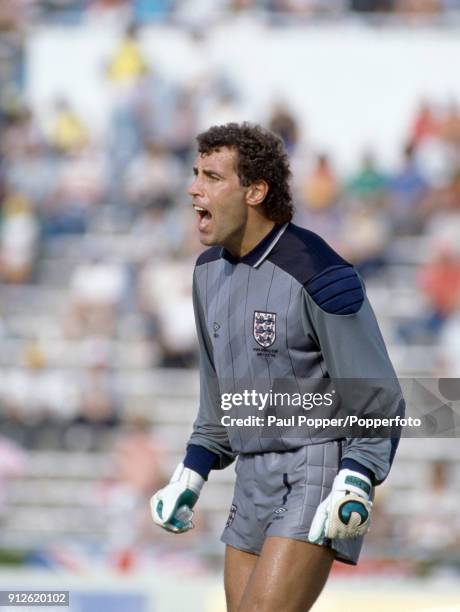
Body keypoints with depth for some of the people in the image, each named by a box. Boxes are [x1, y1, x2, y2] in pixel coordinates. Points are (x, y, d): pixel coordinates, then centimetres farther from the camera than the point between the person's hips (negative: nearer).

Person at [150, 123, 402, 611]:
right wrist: (189, 477, 16)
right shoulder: (210, 271, 8)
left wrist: (354, 486, -26)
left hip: (321, 474, -8)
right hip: (256, 480, 8)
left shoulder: (317, 276, -17)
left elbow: (379, 400, -14)